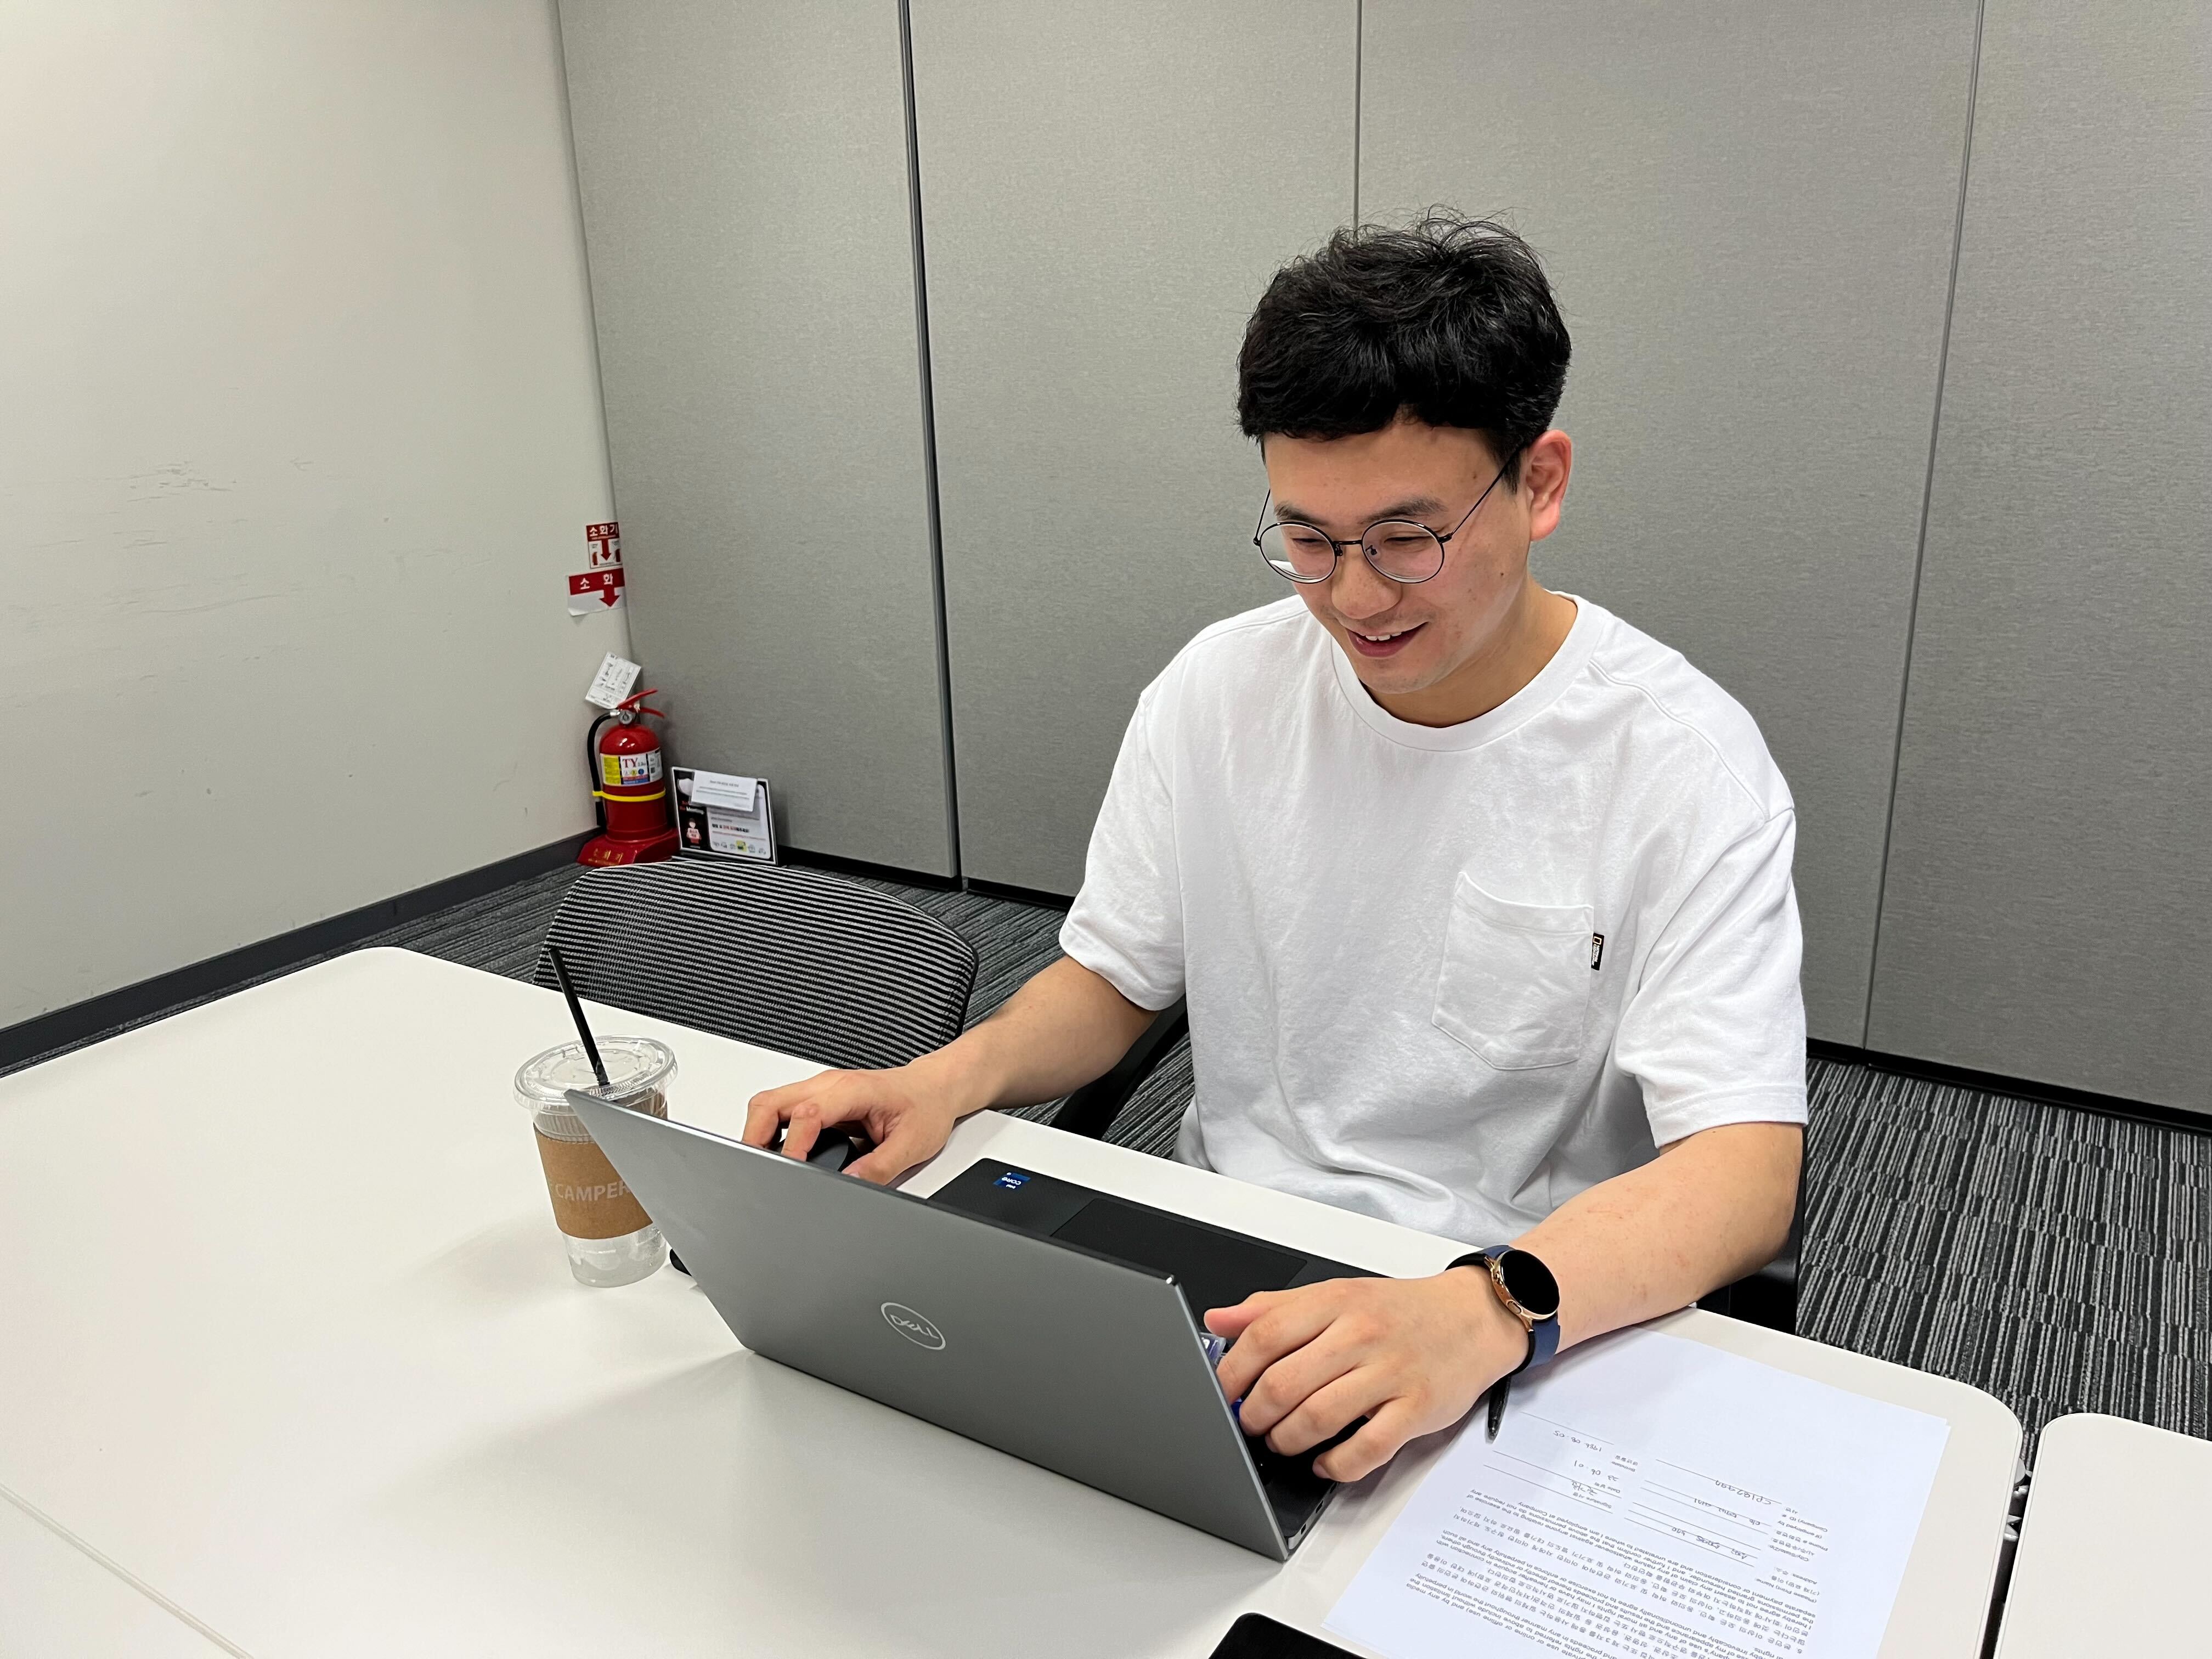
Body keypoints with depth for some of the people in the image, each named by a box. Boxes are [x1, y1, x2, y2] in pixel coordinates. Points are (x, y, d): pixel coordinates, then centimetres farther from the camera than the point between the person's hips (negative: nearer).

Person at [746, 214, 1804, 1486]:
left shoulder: (1684, 762, -13)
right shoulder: (1218, 690, -1)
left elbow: (1745, 1166, -20)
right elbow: (1114, 980, 8)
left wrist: (1483, 1311, -39)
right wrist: (957, 1074, -13)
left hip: (1548, 1307, -3)